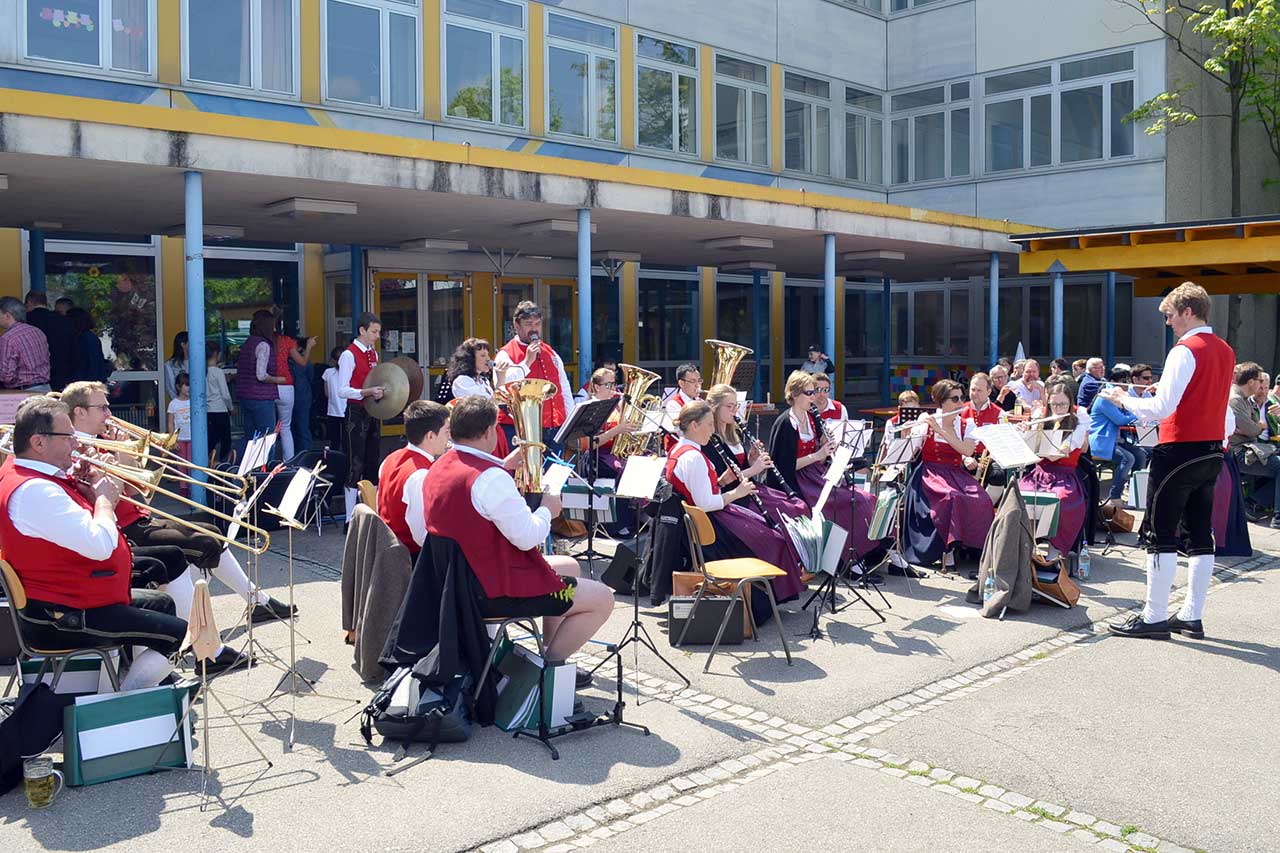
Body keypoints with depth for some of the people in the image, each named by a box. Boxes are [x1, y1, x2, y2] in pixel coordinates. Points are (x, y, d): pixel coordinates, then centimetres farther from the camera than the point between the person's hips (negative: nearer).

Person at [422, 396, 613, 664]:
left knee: (569, 566, 27)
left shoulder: (439, 469, 4)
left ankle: (550, 652, 28)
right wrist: (547, 510, -4)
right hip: (496, 592, -10)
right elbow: (528, 537, -23)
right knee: (602, 599, -3)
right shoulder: (492, 479, -26)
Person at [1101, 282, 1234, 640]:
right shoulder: (1225, 351, 12)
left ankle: (1154, 617, 0)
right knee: (1200, 534, 11)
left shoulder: (1185, 351, -15)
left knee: (1160, 534, -3)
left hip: (1179, 451, -9)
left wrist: (1124, 400, -6)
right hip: (1212, 451, 9)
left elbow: (1162, 408, -20)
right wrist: (1165, 392, 17)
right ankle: (1191, 616, 17)